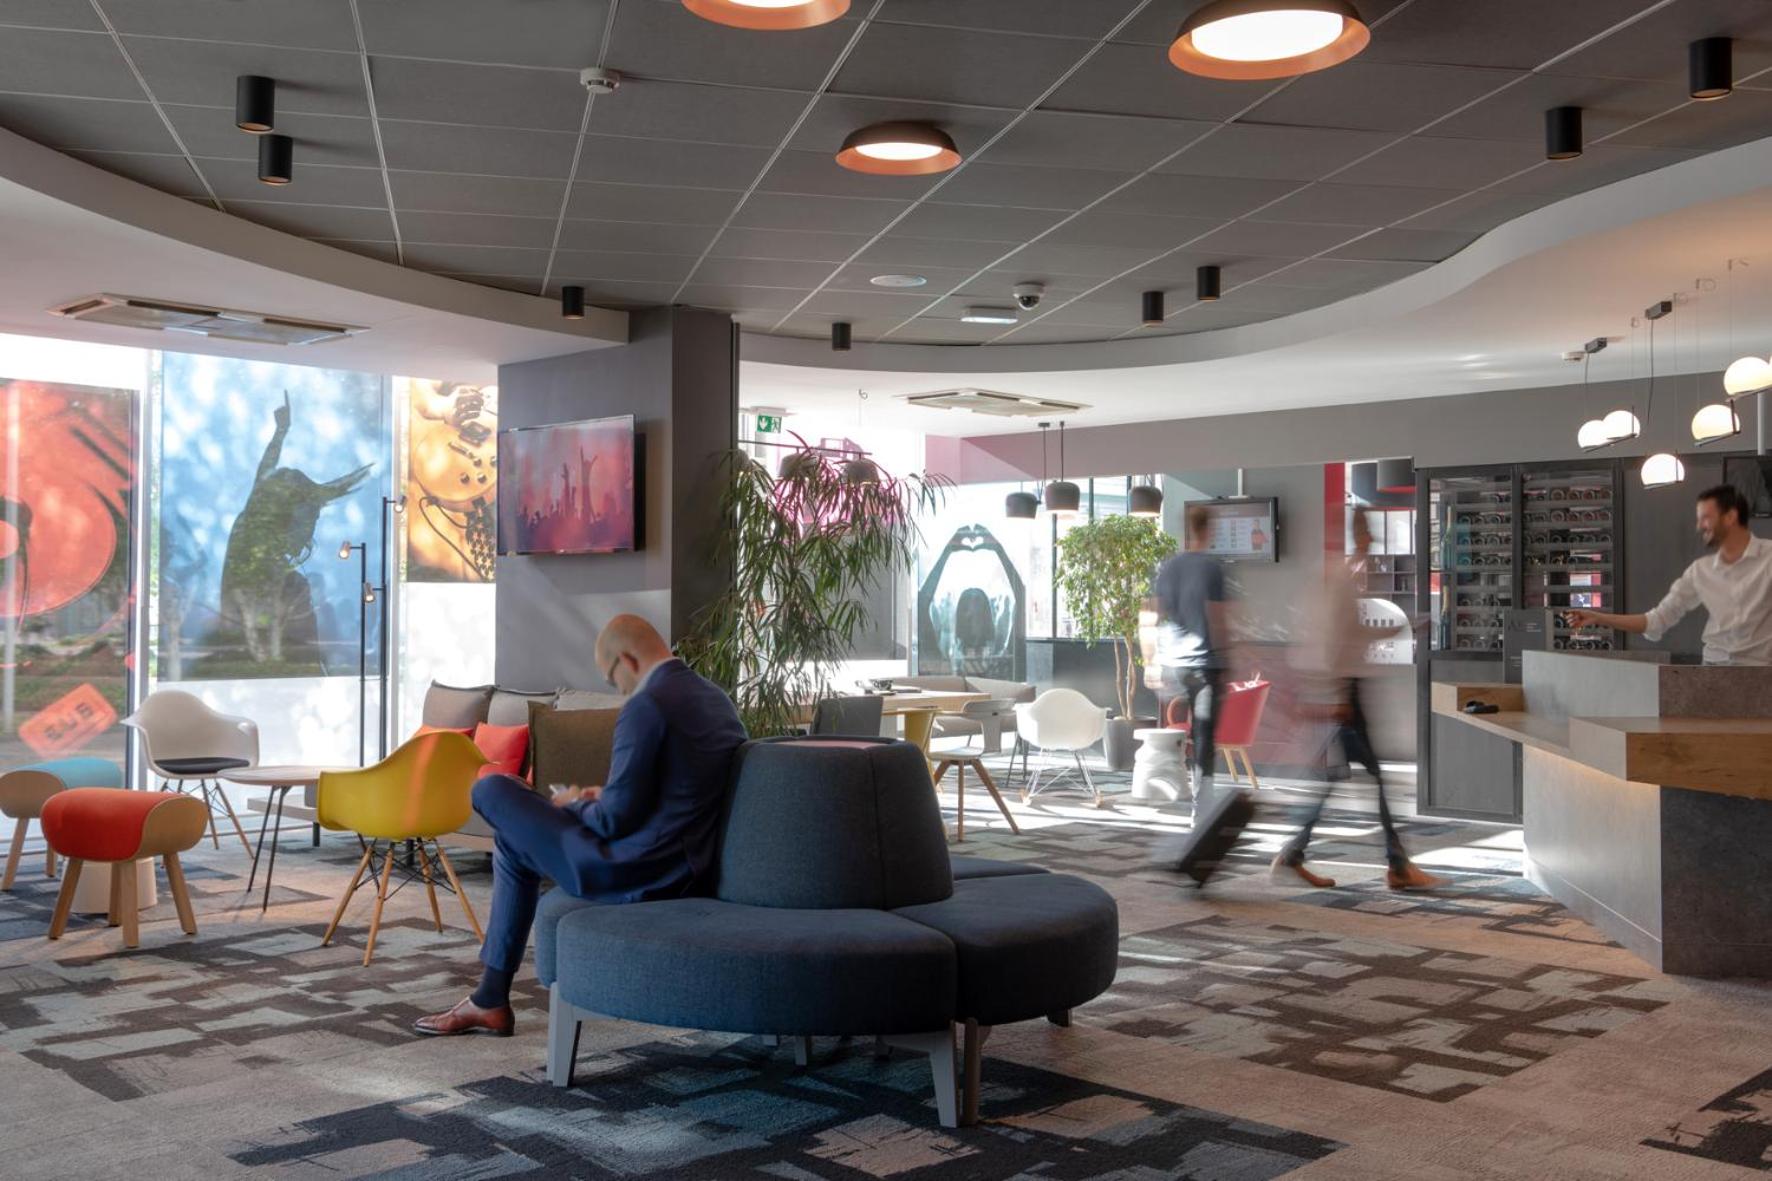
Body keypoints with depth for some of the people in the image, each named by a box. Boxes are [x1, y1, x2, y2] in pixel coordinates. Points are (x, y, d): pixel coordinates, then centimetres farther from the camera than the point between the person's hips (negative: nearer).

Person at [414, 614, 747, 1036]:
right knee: (516, 843, 27)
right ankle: (491, 1000, 34)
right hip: (687, 869, 9)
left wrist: (574, 805, 1)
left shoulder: (646, 707, -19)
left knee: (491, 789, 4)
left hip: (632, 872, -9)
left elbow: (616, 818, -20)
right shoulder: (718, 700, 8)